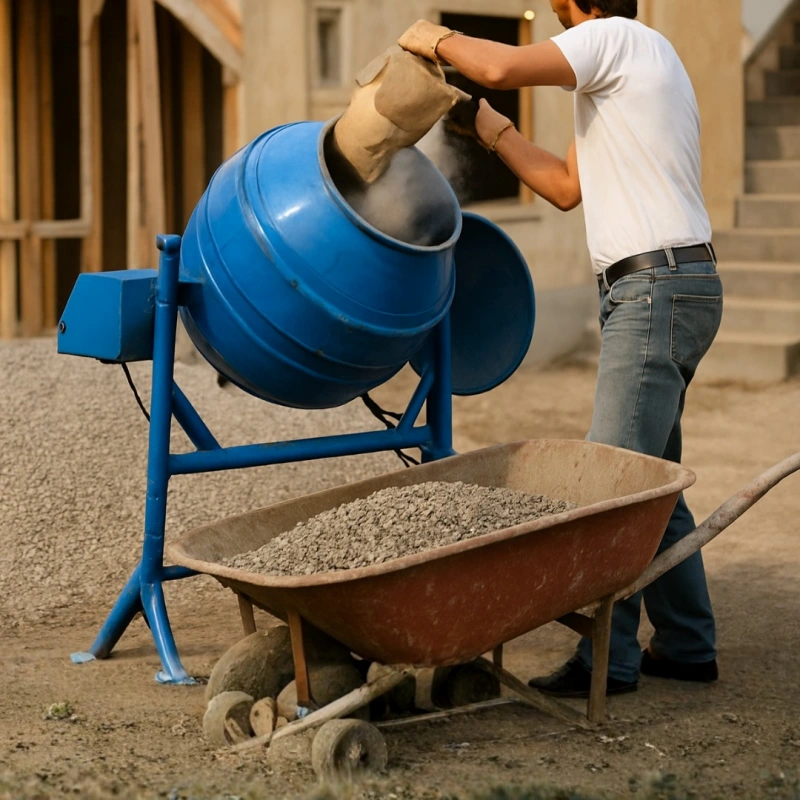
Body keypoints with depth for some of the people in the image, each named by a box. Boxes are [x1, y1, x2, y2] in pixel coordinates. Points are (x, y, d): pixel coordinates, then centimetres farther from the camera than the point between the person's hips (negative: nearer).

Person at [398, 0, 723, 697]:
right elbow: (566, 187, 24)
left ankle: (608, 659, -4)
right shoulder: (634, 65, 24)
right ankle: (687, 644, 21)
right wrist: (488, 126, 22)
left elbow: (503, 67, -22)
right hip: (676, 292, 11)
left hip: (656, 291, -11)